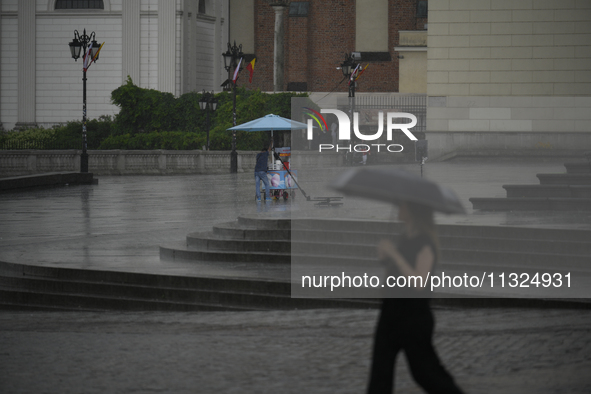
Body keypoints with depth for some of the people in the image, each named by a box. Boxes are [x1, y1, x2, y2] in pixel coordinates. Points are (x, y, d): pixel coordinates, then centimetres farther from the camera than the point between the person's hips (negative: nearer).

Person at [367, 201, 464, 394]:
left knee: (424, 369, 1)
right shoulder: (404, 239, 9)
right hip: (392, 311, 8)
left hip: (414, 314, -8)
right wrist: (383, 256, -1)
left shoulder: (425, 243, -16)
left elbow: (419, 281, -26)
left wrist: (393, 254, -25)